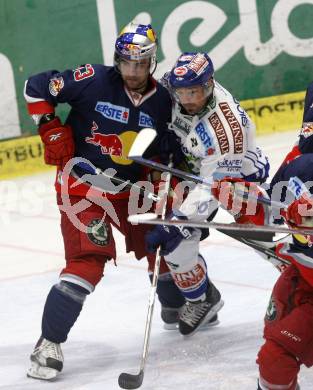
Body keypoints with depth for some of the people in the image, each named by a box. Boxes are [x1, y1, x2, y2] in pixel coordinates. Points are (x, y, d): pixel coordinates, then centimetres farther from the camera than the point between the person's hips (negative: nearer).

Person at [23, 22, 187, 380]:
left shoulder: (161, 101, -2)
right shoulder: (93, 81, -16)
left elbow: (164, 150, 9)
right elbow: (36, 88, -9)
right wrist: (51, 130, -13)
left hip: (130, 188, 6)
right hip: (81, 185, -6)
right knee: (88, 260, -19)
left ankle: (176, 307, 47)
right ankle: (49, 343, -15)